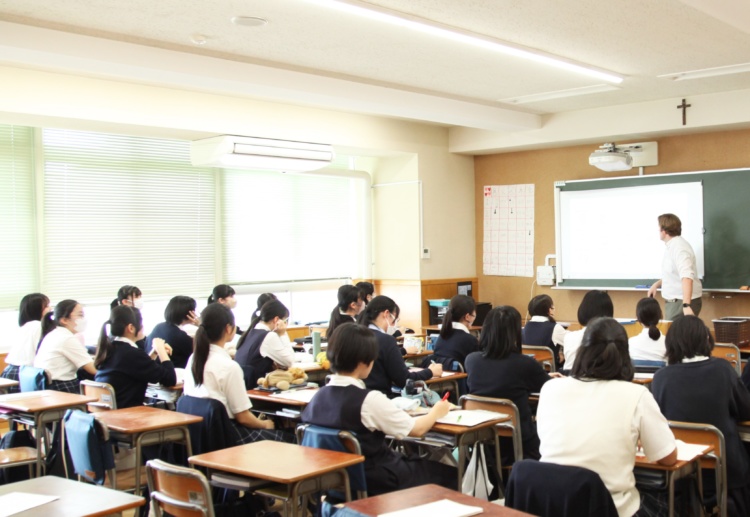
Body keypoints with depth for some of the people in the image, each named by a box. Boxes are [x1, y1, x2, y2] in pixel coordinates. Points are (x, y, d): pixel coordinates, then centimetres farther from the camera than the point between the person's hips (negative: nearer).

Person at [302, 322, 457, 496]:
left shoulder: (319, 396, -7)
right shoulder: (369, 400, -25)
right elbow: (417, 429, -15)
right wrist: (436, 412, 5)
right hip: (377, 483, -7)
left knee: (414, 461, 26)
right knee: (448, 473, 12)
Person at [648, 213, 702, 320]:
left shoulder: (679, 247, -19)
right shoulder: (671, 246, 14)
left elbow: (687, 277, -32)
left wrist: (686, 305, -42)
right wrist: (657, 284, 14)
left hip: (682, 302, -10)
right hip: (673, 301, 10)